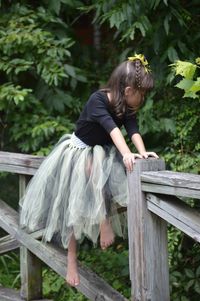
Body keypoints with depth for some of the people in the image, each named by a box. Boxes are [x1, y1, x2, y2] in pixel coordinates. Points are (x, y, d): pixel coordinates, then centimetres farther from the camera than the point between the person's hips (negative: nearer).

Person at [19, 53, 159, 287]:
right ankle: (71, 260, -5)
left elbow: (133, 130, -26)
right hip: (77, 152, -5)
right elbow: (112, 128, -46)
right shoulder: (98, 100, -31)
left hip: (103, 154, 5)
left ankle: (105, 222, -17)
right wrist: (126, 154, -61)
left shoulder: (127, 109, -11)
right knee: (74, 206, -13)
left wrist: (142, 153, -46)